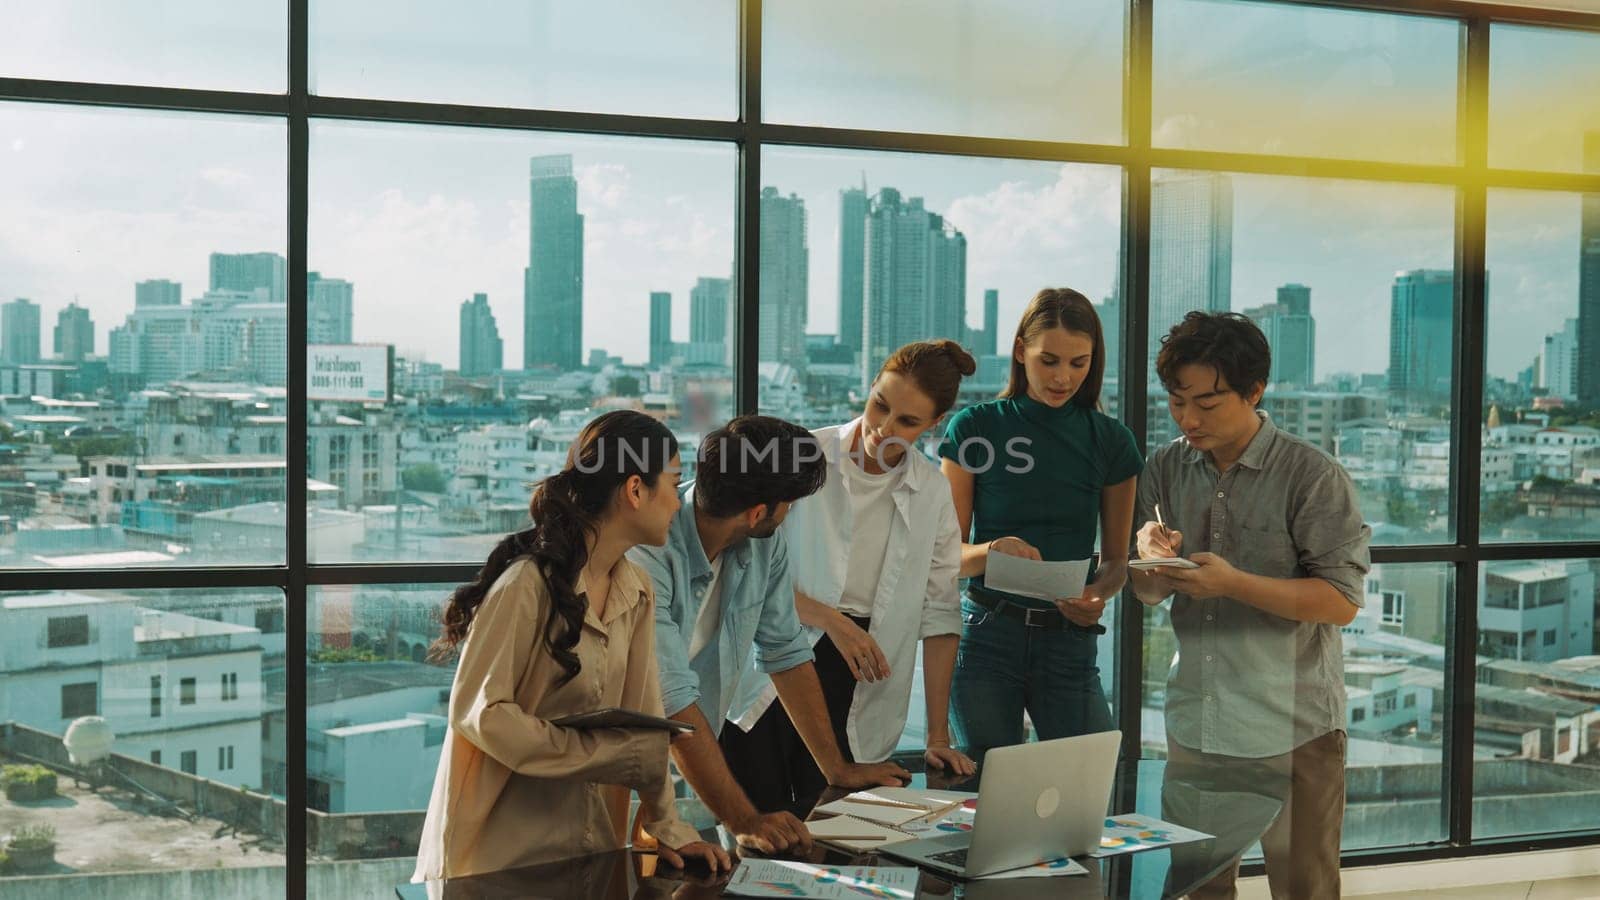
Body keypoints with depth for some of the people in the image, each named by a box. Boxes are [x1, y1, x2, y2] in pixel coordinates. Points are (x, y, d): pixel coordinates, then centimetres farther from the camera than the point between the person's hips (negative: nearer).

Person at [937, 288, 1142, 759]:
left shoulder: (1110, 440, 5)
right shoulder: (974, 428, 0)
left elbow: (1116, 558, 9)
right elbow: (949, 551, -1)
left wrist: (1098, 594, -13)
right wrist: (993, 551, -22)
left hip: (1068, 639, 1)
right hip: (986, 635, -1)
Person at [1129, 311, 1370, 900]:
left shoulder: (1312, 475, -10)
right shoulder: (1166, 469, 6)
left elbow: (1342, 601, -15)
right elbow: (1147, 594, 11)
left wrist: (1234, 583, -25)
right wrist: (1154, 562, -12)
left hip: (1292, 730, -5)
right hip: (1194, 723, 5)